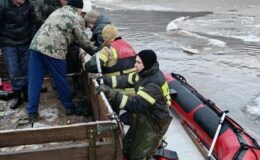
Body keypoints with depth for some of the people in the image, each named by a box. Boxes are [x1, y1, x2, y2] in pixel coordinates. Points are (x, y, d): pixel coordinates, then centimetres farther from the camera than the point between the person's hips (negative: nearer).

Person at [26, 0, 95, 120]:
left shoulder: (59, 10, 26)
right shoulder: (77, 18, 4)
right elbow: (83, 41, 6)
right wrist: (93, 51, 21)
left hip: (36, 45, 6)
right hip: (54, 50, -6)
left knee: (34, 80, 9)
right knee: (60, 80, 9)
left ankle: (32, 111, 15)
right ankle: (69, 107, 25)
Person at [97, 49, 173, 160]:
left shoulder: (155, 83, -32)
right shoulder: (145, 73, -5)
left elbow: (136, 104, -39)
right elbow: (125, 80, 3)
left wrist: (111, 93, -43)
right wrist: (104, 79, -7)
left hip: (154, 123, -8)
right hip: (143, 117, 8)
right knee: (126, 148, 20)